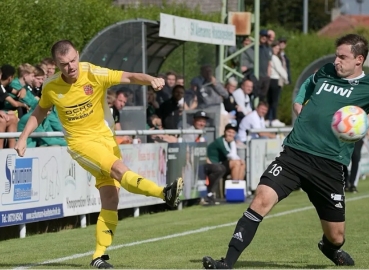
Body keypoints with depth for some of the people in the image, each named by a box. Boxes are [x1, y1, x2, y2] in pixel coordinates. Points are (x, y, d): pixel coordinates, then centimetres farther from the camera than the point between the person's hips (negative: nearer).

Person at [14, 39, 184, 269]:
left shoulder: (94, 74, -12)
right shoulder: (51, 88, -5)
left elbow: (129, 77, -21)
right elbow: (40, 112, 15)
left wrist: (150, 79, -41)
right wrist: (23, 138, 7)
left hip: (106, 138, 2)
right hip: (80, 142, -2)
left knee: (111, 199, -3)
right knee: (119, 169, -29)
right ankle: (166, 193, -42)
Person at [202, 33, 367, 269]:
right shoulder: (325, 72, 12)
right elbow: (305, 89, 33)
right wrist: (299, 108, 16)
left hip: (330, 164, -2)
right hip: (295, 152, 2)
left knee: (336, 237, 7)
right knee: (262, 198, -21)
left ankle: (331, 248, 47)